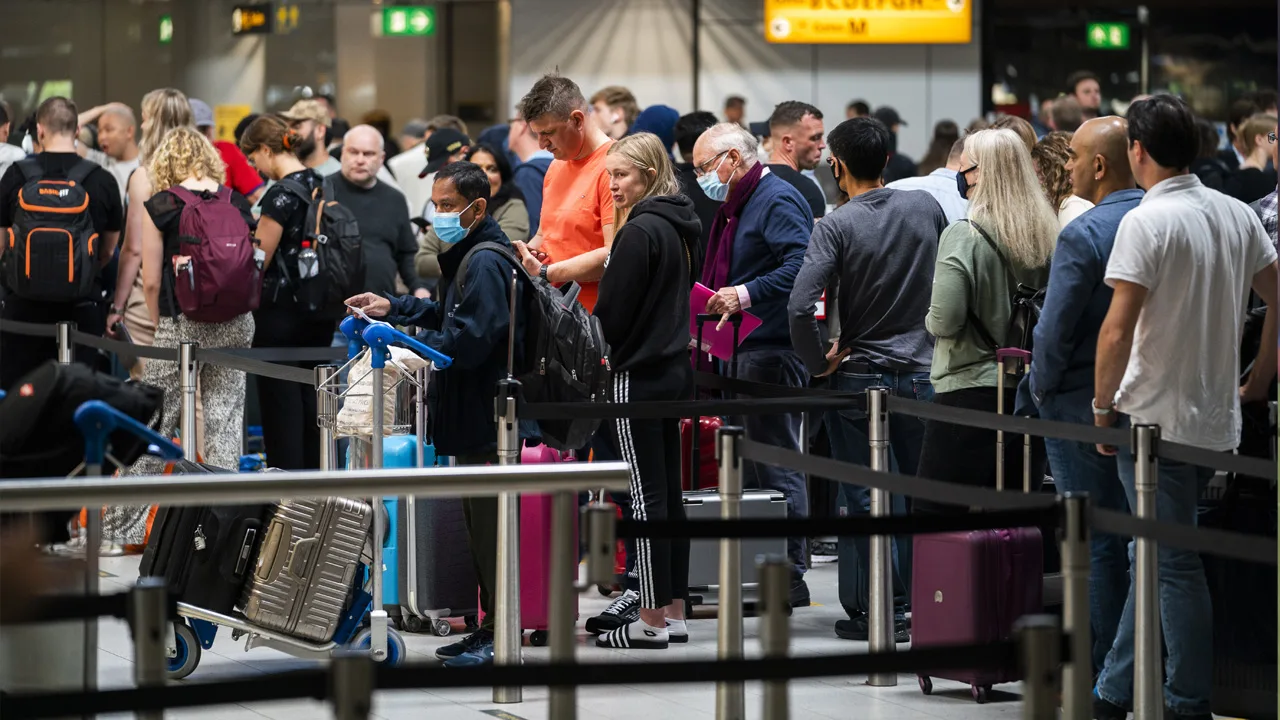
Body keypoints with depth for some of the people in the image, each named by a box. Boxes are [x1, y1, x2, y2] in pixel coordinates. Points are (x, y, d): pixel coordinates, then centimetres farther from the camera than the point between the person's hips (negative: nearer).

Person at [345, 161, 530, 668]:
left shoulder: (485, 263, -16)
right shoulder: (467, 258, 17)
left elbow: (468, 340, -24)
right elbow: (449, 316, 28)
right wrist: (394, 308, 19)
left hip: (490, 415, -11)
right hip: (471, 417, 11)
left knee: (491, 526, -6)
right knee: (478, 526, 14)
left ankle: (501, 635, -2)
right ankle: (488, 628, 21)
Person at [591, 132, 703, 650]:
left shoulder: (638, 232, -16)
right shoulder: (680, 228, 10)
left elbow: (612, 315, -15)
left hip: (638, 375, -9)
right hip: (676, 370, 9)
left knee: (646, 496, -6)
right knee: (669, 493, 12)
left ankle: (652, 621, -3)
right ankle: (674, 612, 15)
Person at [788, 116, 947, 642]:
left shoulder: (836, 226, -13)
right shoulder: (926, 208, 0)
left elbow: (800, 306, -22)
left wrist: (818, 362, -8)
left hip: (859, 377, -4)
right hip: (924, 372, 4)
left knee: (869, 500, 3)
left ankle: (887, 611, 3)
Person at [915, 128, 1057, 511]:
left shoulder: (963, 237, -13)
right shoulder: (1047, 235, 3)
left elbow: (945, 321, -18)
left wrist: (930, 321, 3)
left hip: (969, 390, -6)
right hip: (1028, 391, 6)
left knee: (935, 513, -1)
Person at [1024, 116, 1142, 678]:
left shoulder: (1083, 235, -16)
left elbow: (1055, 328, -17)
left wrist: (1042, 388, -2)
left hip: (1084, 404, -6)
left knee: (1095, 542, -1)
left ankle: (1100, 672, 2)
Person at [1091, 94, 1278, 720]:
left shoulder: (1147, 222, -15)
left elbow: (1118, 328, -19)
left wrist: (1103, 407, -9)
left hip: (1157, 418, -7)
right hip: (1217, 419, 7)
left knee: (1173, 564, -2)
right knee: (1156, 556, 15)